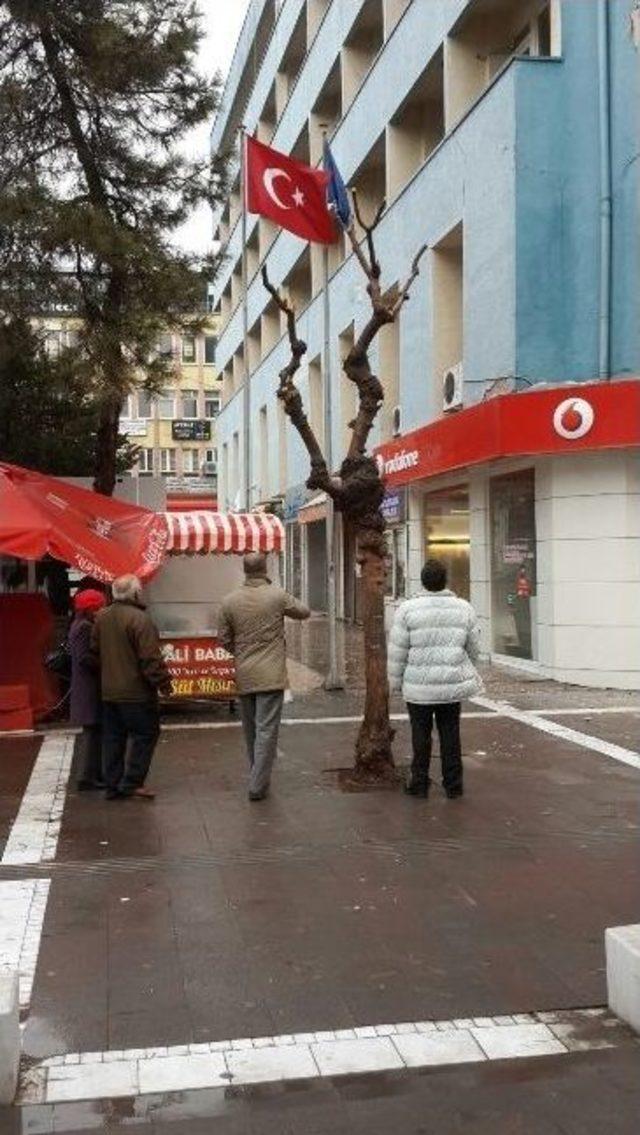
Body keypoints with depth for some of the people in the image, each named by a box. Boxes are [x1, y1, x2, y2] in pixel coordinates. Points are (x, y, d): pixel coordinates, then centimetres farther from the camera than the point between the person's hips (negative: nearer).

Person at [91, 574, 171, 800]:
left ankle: (113, 785, 16)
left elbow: (95, 650, 16)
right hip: (136, 691, -7)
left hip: (108, 692, 8)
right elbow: (151, 658, -19)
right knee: (145, 734, 4)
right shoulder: (140, 619, -18)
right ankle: (132, 782, 0)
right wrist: (163, 682, -10)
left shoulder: (102, 618, 7)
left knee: (112, 738, 12)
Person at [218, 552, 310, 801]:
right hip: (271, 675, -4)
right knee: (266, 730, -1)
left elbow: (223, 639, 5)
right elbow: (304, 612, 8)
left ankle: (257, 777, 30)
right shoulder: (277, 596, -9)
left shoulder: (230, 601, -1)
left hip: (243, 677, 4)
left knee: (251, 730, 17)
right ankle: (258, 785, -3)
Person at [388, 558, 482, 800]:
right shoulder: (464, 608, 1)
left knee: (421, 734, 9)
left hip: (418, 685, -2)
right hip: (452, 683, 2)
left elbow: (398, 651, -5)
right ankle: (453, 784, 16)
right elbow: (474, 648, 8)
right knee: (450, 733, 11)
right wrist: (466, 671, 26)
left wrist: (396, 680, 6)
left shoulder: (408, 609, -8)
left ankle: (419, 783, 15)